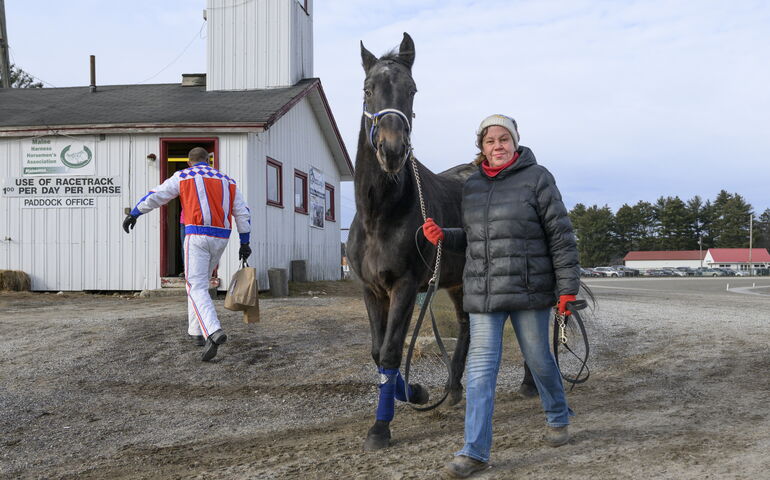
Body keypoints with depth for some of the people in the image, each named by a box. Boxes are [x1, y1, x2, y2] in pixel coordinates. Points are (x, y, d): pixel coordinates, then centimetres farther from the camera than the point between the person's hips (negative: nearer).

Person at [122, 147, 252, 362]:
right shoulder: (227, 181, 19)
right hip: (220, 239, 5)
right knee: (200, 282, 22)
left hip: (197, 236, -5)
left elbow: (155, 196, 9)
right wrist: (245, 243, 17)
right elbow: (242, 213, 14)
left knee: (197, 289, -9)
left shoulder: (183, 177, 8)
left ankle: (213, 332, -30)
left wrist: (133, 214, 20)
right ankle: (196, 331, 24)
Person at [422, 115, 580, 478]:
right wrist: (443, 236, 1)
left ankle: (557, 418, 40)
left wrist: (567, 287, -10)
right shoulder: (471, 186, 10)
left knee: (538, 359, 12)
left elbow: (561, 235, -6)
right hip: (482, 293, 4)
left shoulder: (537, 178, -5)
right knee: (480, 369, -1)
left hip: (528, 290, -4)